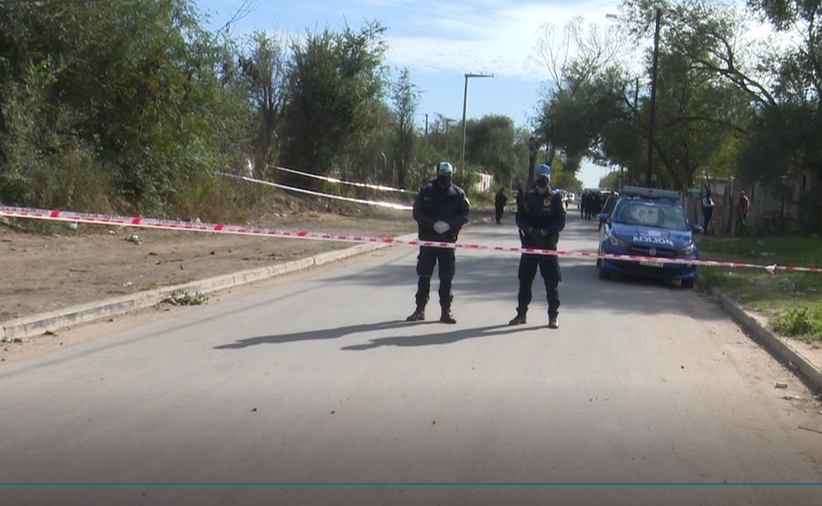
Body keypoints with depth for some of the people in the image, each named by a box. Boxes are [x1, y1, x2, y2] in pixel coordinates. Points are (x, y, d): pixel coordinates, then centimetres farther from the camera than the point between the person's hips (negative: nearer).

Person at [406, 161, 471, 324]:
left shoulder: (458, 193, 2)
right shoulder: (426, 191, 1)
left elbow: (465, 214, -2)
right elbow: (417, 212, -3)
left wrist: (449, 225, -17)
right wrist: (433, 224, -17)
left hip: (448, 240, 0)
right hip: (427, 238, 0)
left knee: (447, 277, 3)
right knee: (424, 275, 6)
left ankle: (446, 311, 12)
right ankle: (420, 309, 16)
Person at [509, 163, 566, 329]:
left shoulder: (555, 199, -1)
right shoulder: (528, 197, 6)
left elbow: (561, 222, -4)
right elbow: (519, 218, 4)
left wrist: (545, 231, -19)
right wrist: (529, 230, -14)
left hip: (549, 245, -2)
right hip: (529, 244, 3)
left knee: (552, 282, -1)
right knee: (524, 280, 8)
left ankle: (553, 317, 8)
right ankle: (521, 314, 19)